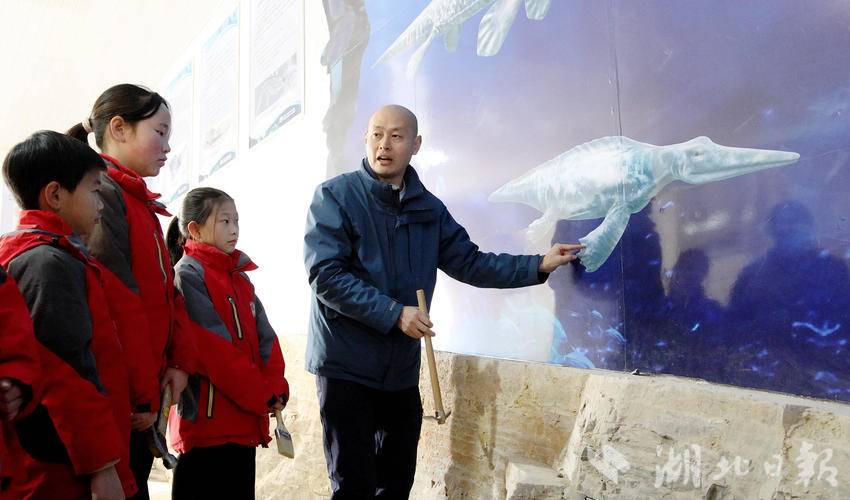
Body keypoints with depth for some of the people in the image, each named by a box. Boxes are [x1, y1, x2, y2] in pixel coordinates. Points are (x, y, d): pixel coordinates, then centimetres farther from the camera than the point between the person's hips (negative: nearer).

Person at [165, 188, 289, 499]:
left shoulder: (239, 274, 14)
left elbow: (264, 335, 10)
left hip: (245, 420, 8)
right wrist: (261, 397, -13)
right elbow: (214, 349, -17)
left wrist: (275, 388, -4)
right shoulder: (188, 275, -10)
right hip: (206, 420, -8)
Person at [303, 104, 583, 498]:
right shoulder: (335, 196, -9)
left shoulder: (428, 208, 7)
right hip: (346, 365, -5)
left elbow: (468, 263, 10)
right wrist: (394, 313, -22)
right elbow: (325, 275, -18)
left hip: (402, 369, 6)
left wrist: (538, 266, 1)